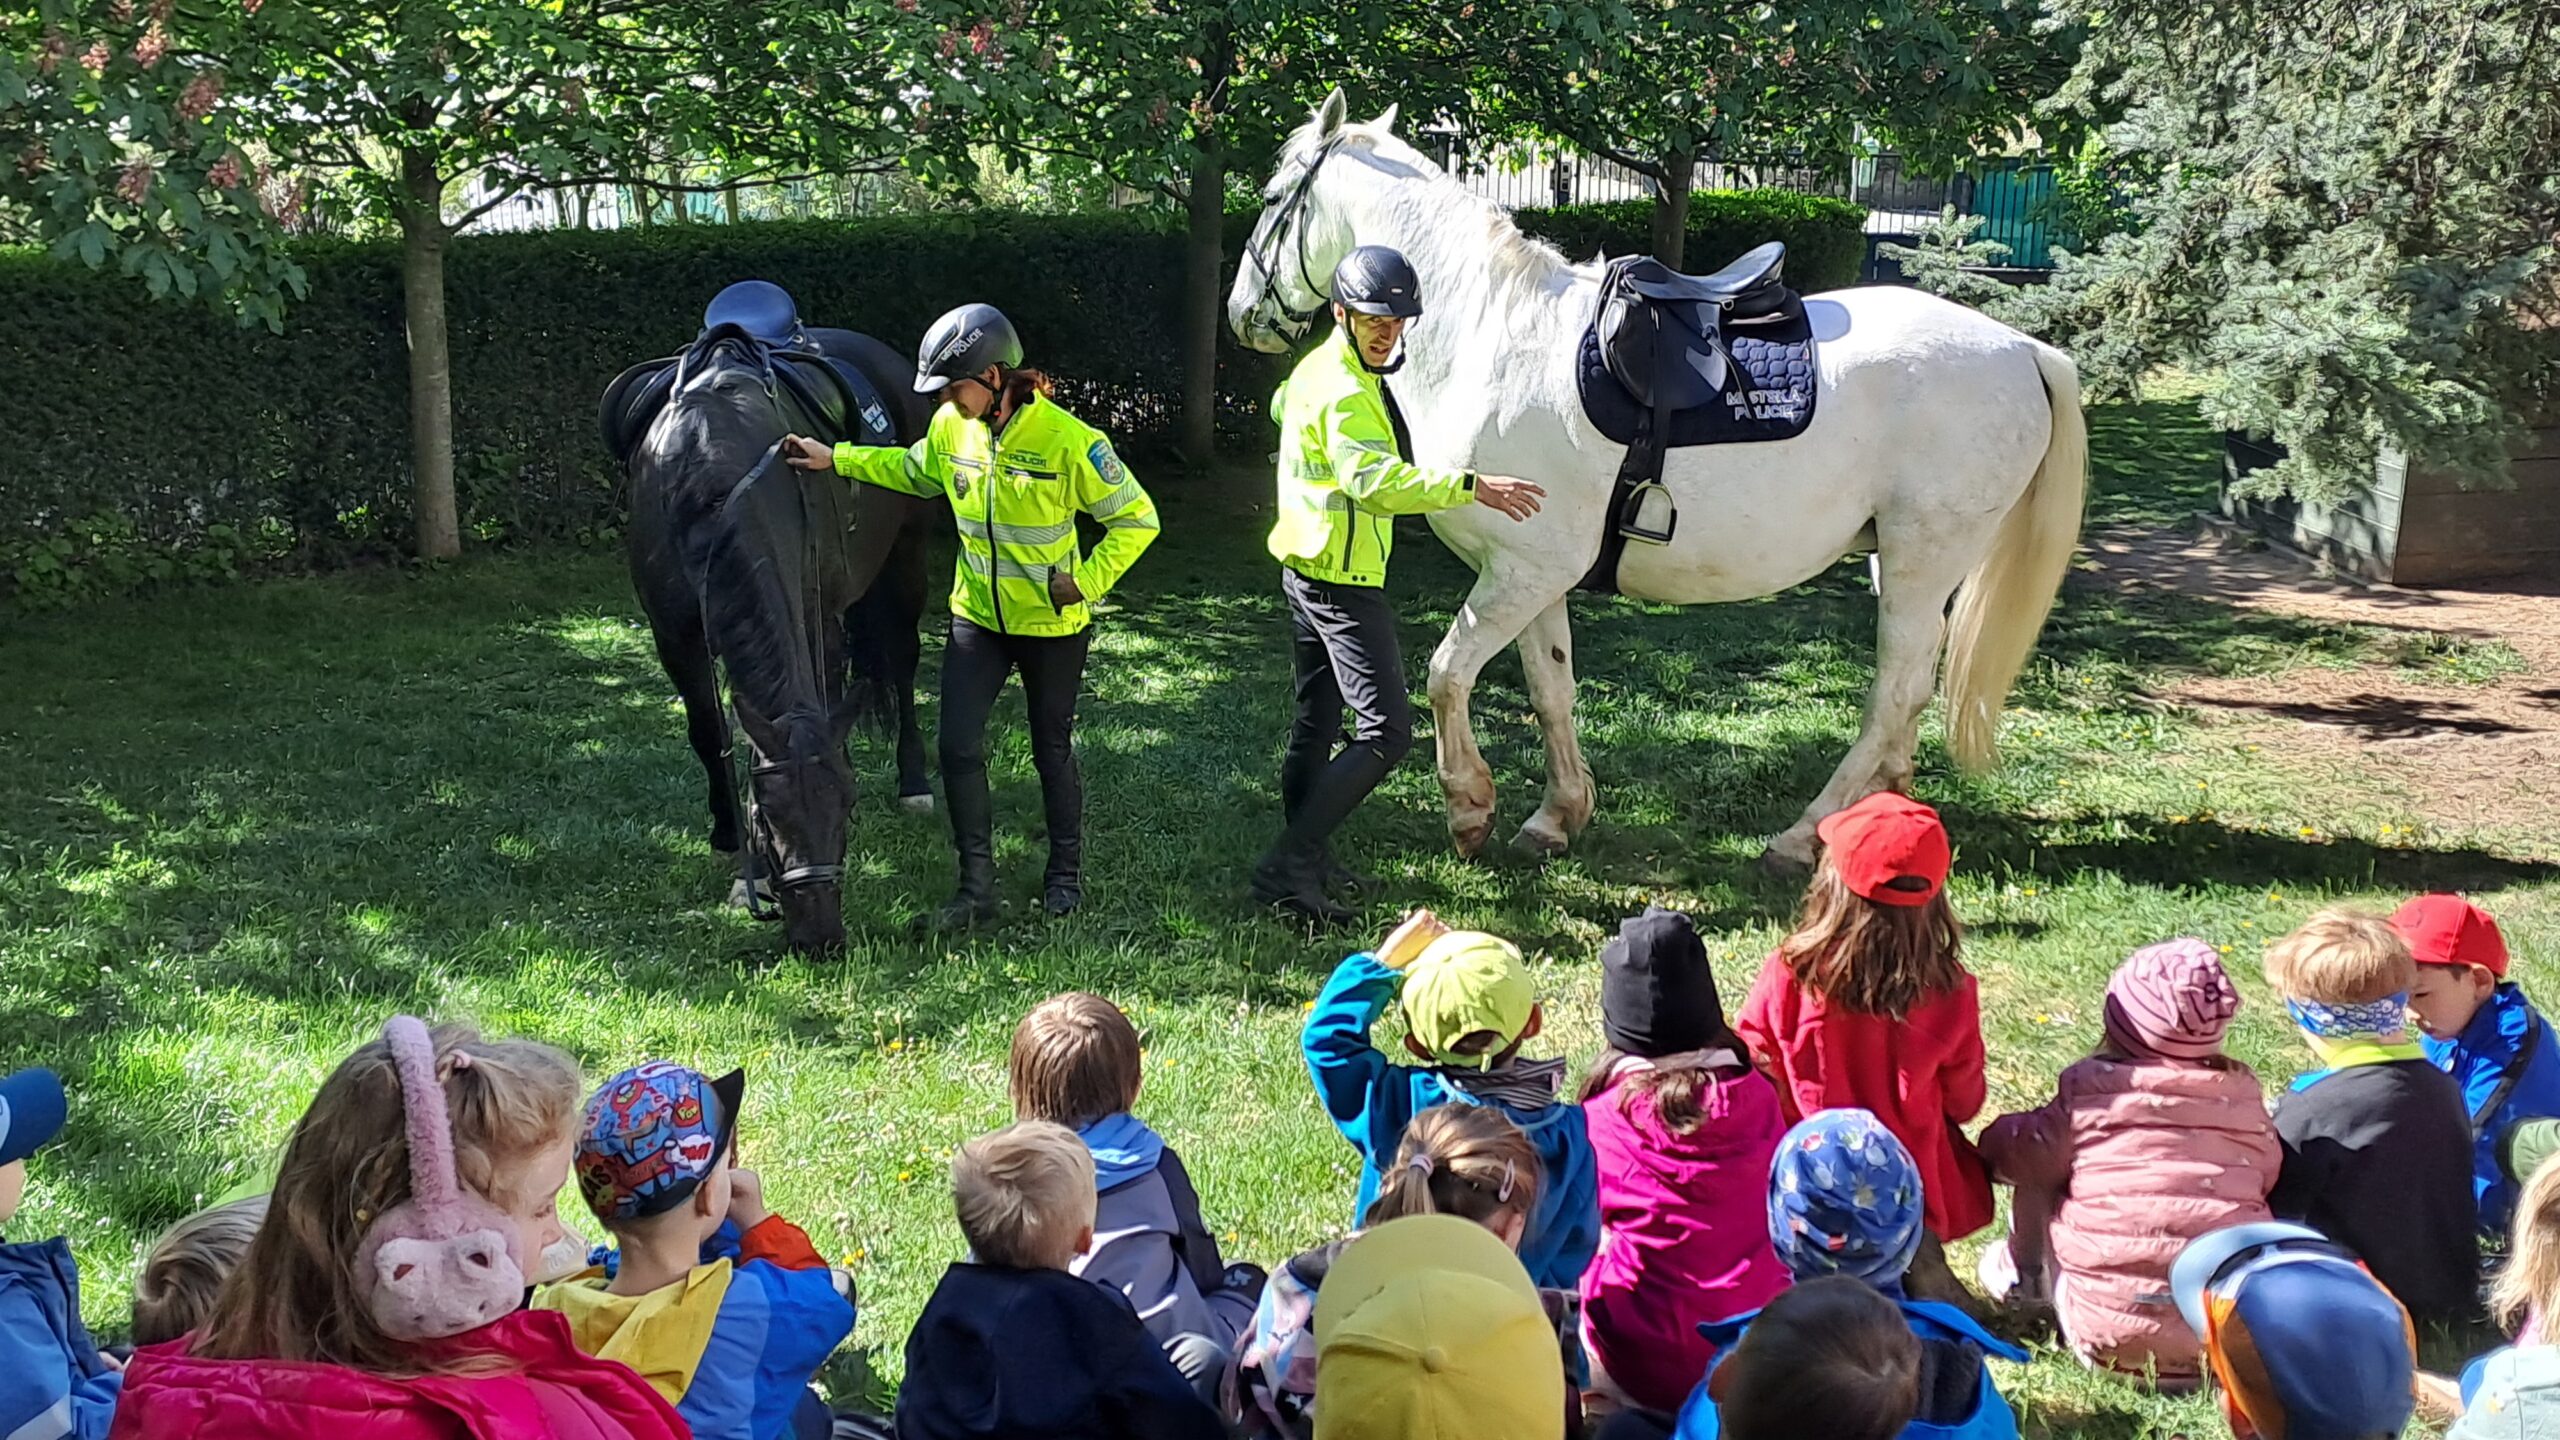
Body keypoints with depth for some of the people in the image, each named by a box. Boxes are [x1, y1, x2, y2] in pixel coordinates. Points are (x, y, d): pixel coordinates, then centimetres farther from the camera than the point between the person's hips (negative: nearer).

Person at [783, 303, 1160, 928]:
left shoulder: (1068, 440, -23)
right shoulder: (952, 427, -7)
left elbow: (1137, 518, -15)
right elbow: (913, 470, 16)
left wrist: (1086, 582, -20)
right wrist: (836, 459, 7)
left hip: (1053, 625, -4)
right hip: (977, 617, 4)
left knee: (1052, 752, 12)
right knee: (959, 747, -3)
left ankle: (1066, 875, 33)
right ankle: (976, 888, 9)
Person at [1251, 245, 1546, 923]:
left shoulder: (1314, 370, 11)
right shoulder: (1347, 394, -21)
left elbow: (1281, 407, 36)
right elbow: (1375, 481, -37)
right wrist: (1469, 486, -43)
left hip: (1306, 571, 11)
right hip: (1343, 581, -11)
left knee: (1317, 719, 19)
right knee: (1386, 731, -12)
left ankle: (1306, 859, 30)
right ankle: (1289, 865, -13)